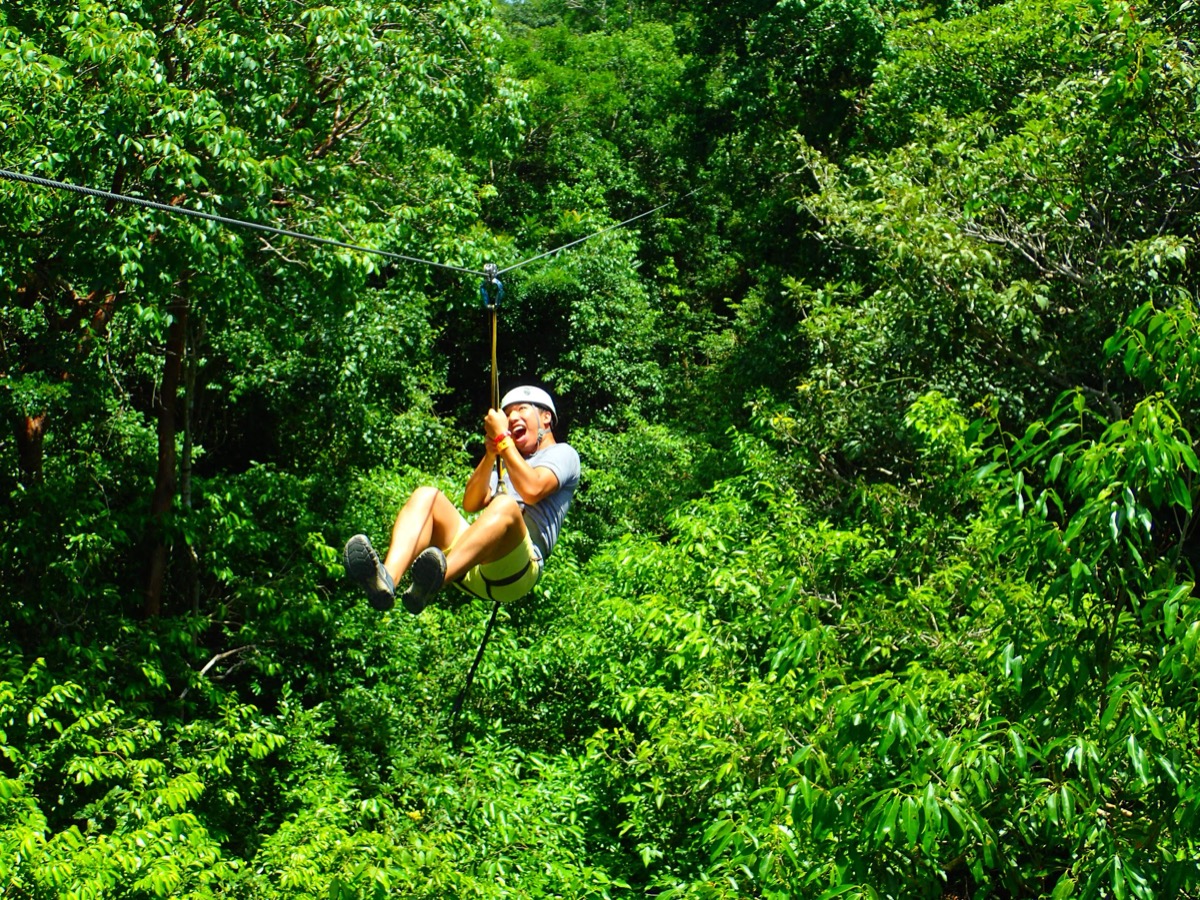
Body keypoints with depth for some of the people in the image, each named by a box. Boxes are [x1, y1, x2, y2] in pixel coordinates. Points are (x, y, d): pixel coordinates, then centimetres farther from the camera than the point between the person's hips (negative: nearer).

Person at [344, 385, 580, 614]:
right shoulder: (505, 463, 36)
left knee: (505, 505, -35)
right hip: (472, 570, 6)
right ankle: (387, 580, -42)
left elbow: (532, 491, -6)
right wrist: (490, 456, 5)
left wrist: (502, 438, -1)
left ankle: (437, 579, -62)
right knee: (426, 495, -13)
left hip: (517, 567, -6)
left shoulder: (563, 454, 17)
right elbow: (471, 504, 16)